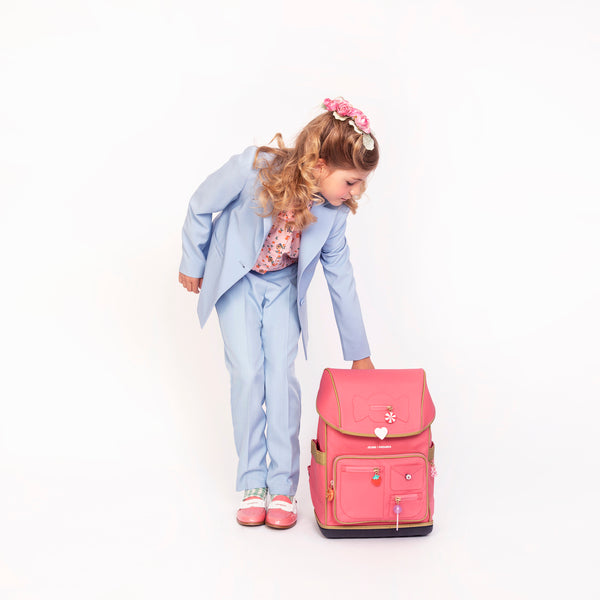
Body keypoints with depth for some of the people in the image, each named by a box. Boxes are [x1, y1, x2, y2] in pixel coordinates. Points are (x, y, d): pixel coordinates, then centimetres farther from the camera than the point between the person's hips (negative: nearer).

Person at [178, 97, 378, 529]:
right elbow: (201, 207, -13)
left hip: (283, 286, 2)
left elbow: (341, 281, -9)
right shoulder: (252, 169, -32)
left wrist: (359, 355, -3)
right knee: (247, 372, -11)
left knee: (281, 372, -10)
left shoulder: (333, 212, -19)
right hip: (236, 279, -2)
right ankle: (252, 483, 2)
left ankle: (283, 486, 1)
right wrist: (193, 264, -1)